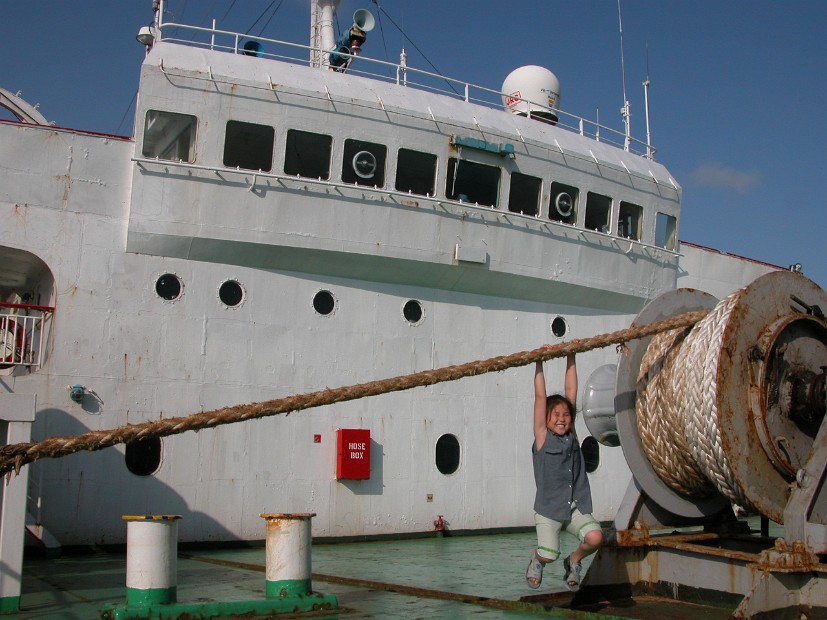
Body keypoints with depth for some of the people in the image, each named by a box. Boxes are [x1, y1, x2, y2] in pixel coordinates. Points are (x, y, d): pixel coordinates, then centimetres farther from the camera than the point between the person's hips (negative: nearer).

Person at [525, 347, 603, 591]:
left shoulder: (570, 435, 6)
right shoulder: (542, 436, -4)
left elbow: (571, 392, 5)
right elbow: (540, 397, -8)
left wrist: (571, 358, 3)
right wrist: (540, 362, -9)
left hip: (576, 507, 3)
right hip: (549, 509, -3)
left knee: (595, 537, -19)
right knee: (549, 554, -9)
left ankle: (574, 561, 13)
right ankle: (536, 560, 29)